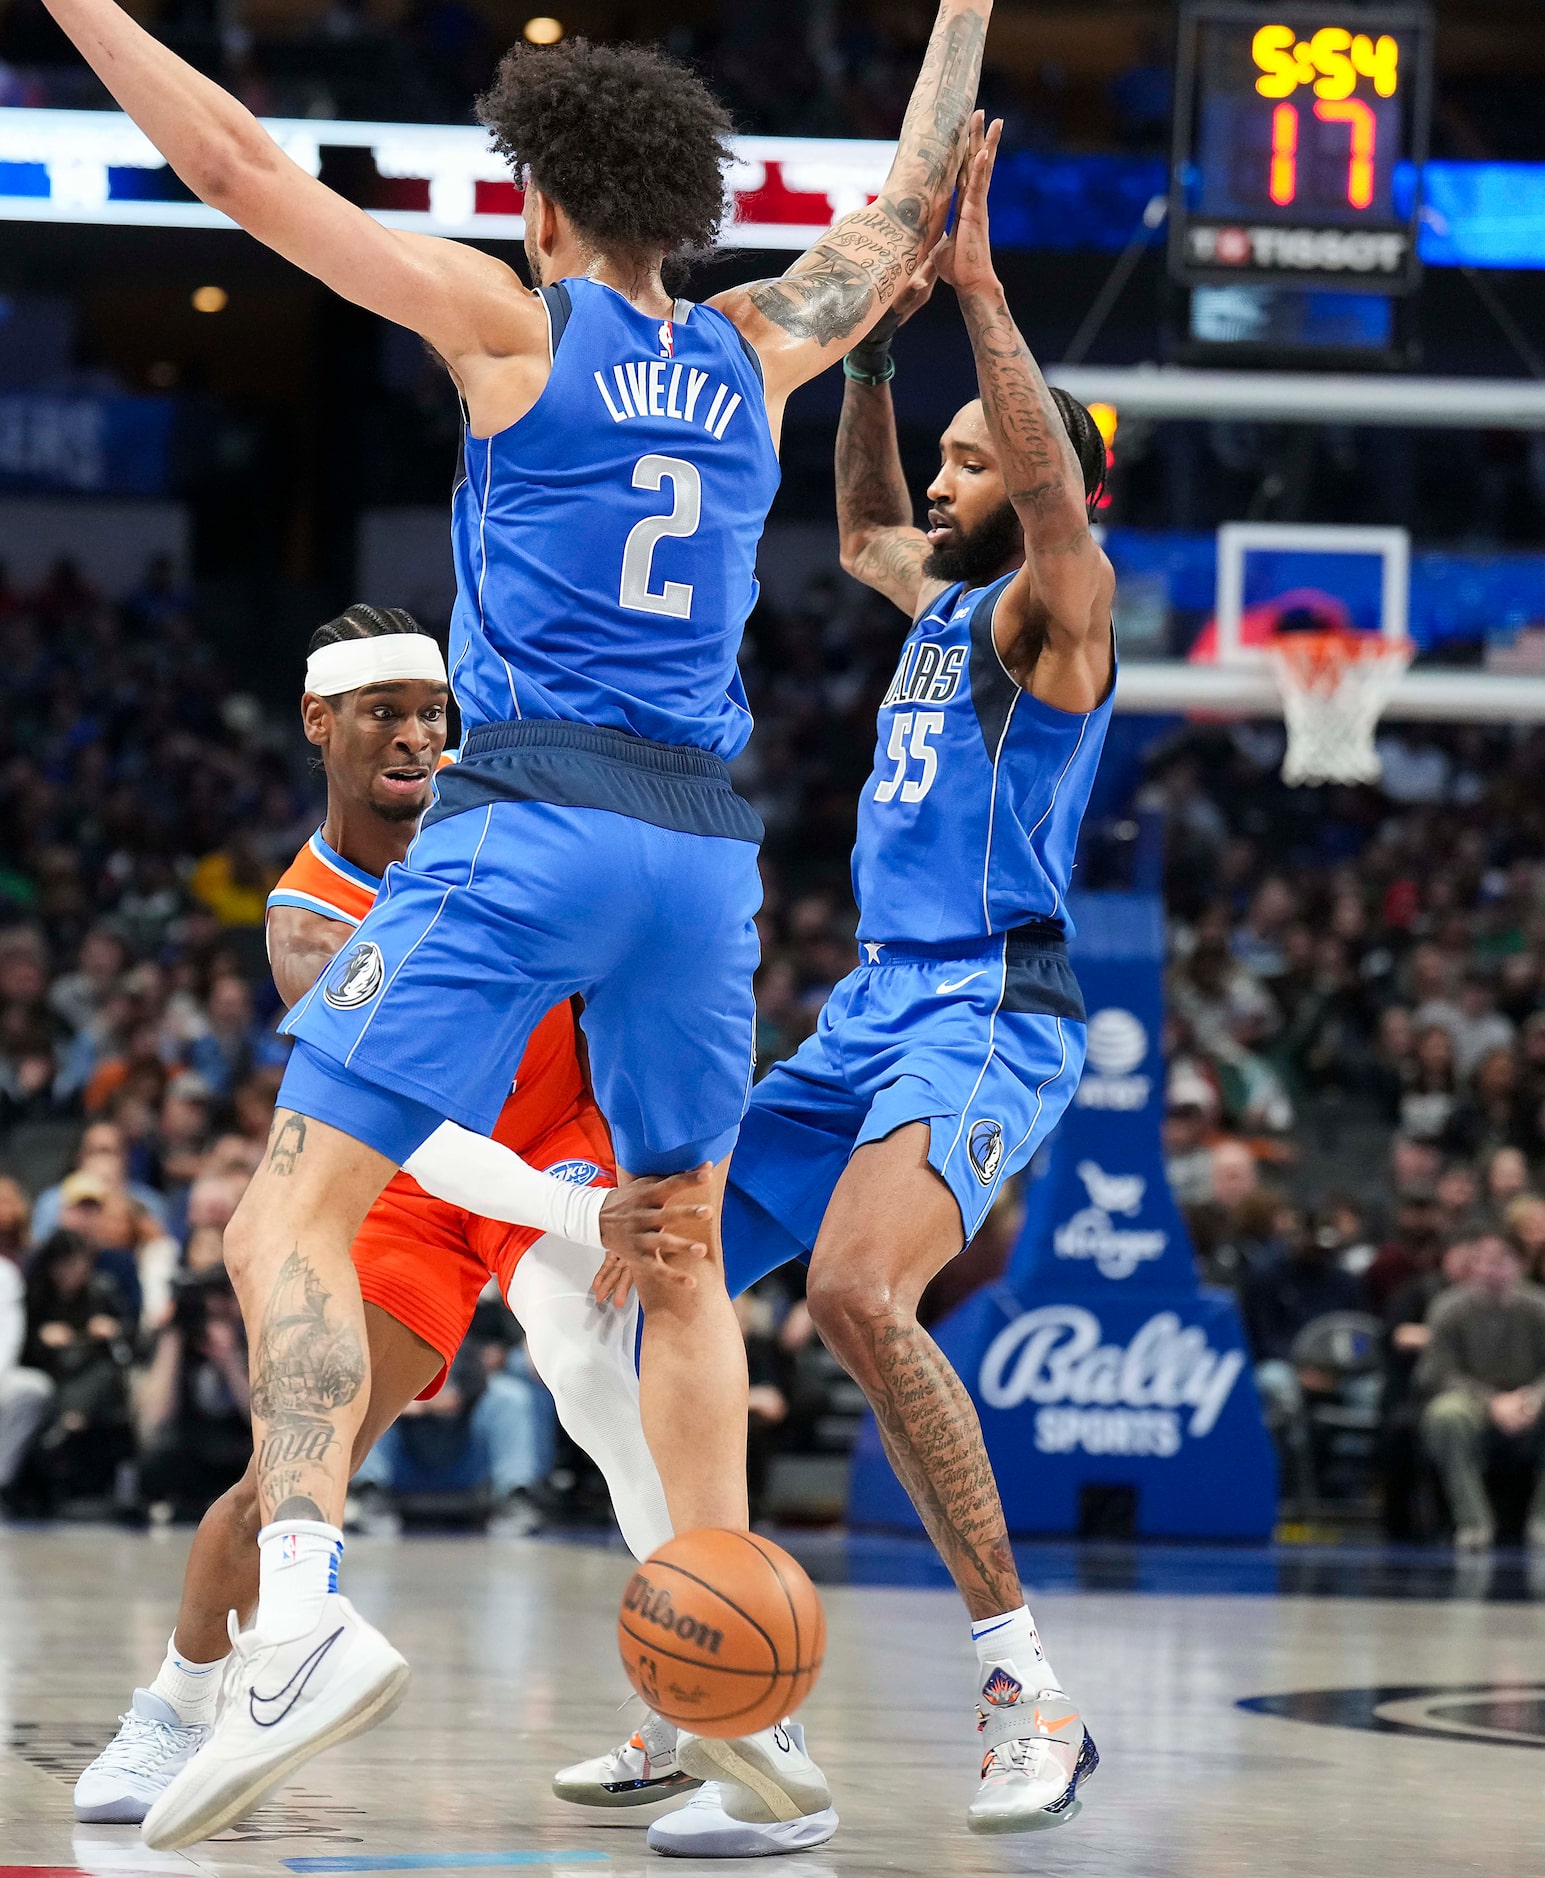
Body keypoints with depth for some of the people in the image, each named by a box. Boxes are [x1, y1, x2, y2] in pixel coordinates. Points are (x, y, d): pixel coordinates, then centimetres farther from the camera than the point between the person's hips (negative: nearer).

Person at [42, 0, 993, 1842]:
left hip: (528, 819, -5)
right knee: (680, 1260, 19)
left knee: (297, 1210, -9)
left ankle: (303, 1602, -30)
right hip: (703, 842, 5)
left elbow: (245, 170, 0)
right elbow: (907, 211, 31)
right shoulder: (753, 350, 14)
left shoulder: (515, 320, 2)